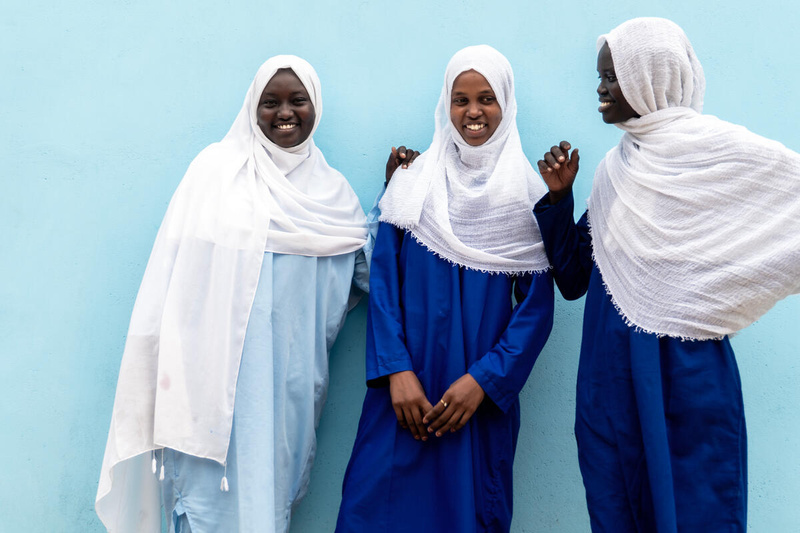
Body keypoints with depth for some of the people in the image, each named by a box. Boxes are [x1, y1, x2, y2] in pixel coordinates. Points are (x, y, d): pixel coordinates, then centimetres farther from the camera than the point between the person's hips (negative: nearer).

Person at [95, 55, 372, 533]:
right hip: (220, 365, -2)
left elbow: (369, 271, 9)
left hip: (289, 378, 3)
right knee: (216, 485, 1)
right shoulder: (217, 169, 2)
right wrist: (176, 364, -9)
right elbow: (182, 270, -3)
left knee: (270, 487, 9)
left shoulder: (331, 190, 11)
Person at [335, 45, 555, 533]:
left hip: (483, 396, 0)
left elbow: (537, 306, -1)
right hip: (406, 391, 1)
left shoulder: (527, 195, 1)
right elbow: (383, 283, 0)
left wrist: (483, 379, -10)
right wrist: (397, 372, -10)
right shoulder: (412, 182, 4)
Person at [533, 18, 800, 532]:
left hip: (688, 385, -5)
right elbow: (573, 278, 10)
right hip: (611, 387, 5)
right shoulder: (616, 169, 9)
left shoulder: (725, 152, -5)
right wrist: (559, 197, 1)